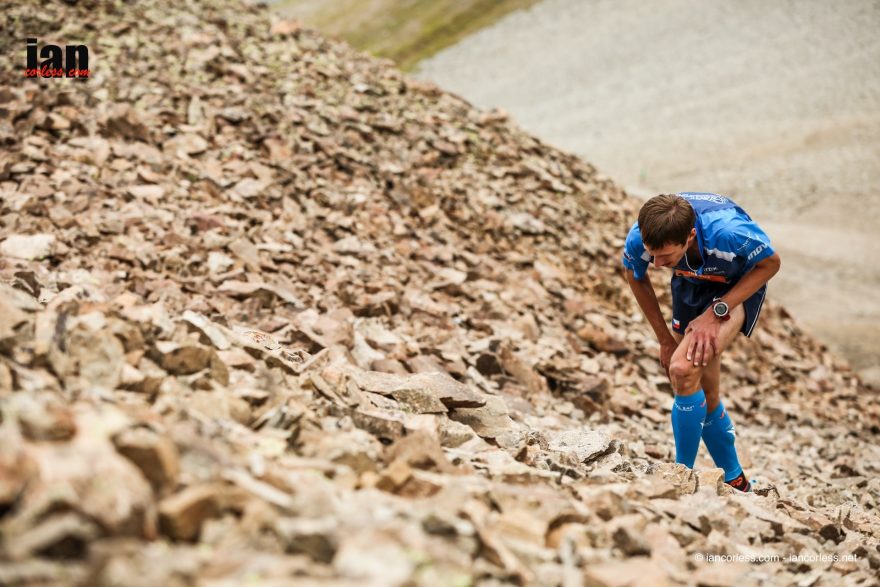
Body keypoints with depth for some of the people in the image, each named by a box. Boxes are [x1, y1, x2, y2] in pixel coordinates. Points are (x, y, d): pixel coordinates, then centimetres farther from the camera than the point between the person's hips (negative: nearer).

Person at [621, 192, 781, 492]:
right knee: (705, 395, 11)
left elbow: (770, 263, -20)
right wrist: (665, 339, -1)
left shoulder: (727, 231, -42)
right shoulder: (639, 238, -29)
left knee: (684, 369, -27)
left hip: (739, 286, -5)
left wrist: (716, 312, -29)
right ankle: (736, 481, 33)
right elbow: (635, 277, -4)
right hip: (691, 284, 5)